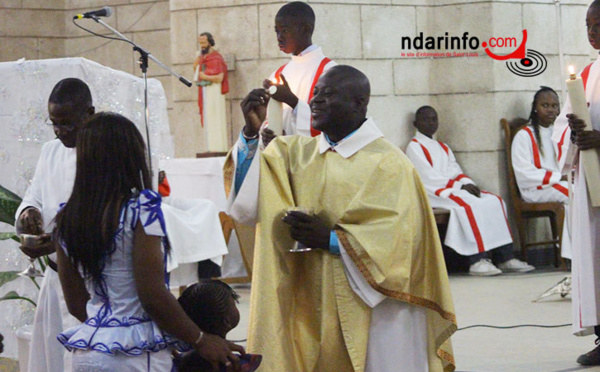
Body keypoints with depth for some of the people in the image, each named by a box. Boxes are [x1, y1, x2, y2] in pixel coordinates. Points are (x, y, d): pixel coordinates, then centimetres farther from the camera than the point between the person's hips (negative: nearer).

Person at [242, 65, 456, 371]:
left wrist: (331, 238, -18)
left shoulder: (387, 163, -8)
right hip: (313, 309, 4)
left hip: (374, 311, -4)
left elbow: (398, 241, -15)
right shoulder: (296, 153, 9)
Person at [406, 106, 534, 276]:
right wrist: (459, 186, -14)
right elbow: (428, 178, -10)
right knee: (468, 204, -34)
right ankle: (477, 261, -39)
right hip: (433, 194, -8)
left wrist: (468, 184, -7)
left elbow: (456, 172, 17)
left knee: (494, 201, -11)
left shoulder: (443, 148, 27)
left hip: (453, 189, 8)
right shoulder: (414, 147, 1)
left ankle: (504, 257, -19)